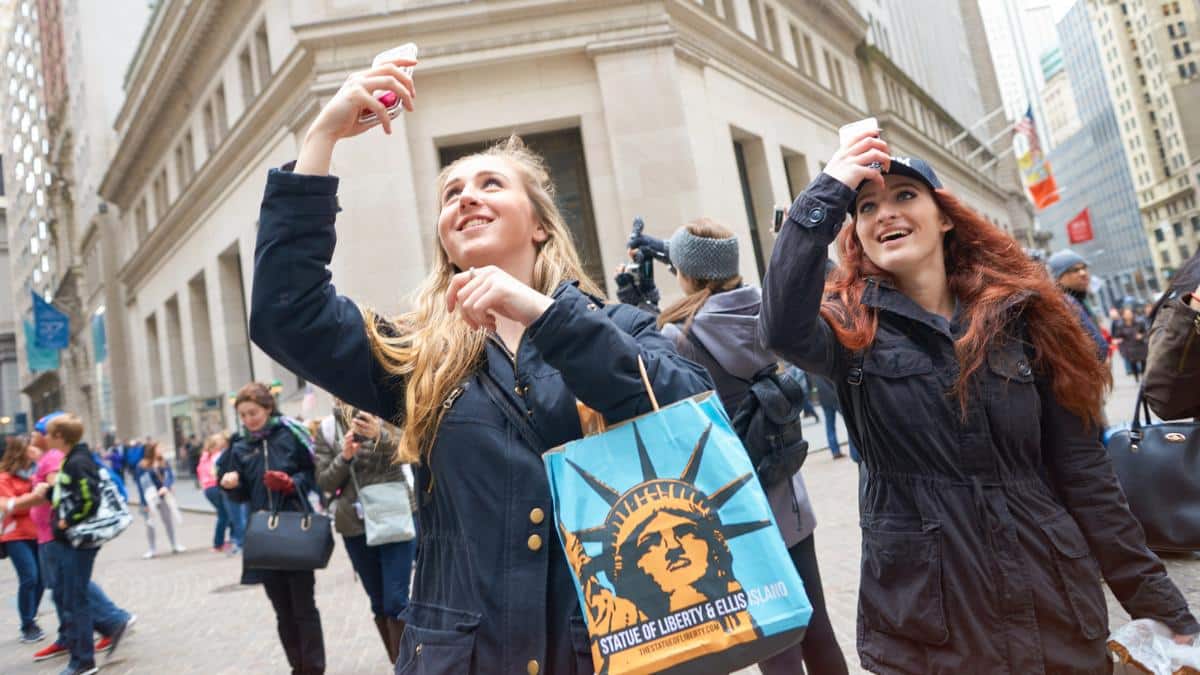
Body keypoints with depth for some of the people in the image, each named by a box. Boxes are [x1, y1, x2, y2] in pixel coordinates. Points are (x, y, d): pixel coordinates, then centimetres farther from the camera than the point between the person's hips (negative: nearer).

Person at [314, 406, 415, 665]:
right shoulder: (327, 429, 4)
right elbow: (325, 483, 2)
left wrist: (379, 435, -37)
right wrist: (344, 457, -18)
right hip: (354, 525, 3)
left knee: (396, 601, -6)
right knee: (379, 603, 11)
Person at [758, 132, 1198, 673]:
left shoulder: (1019, 317, 2)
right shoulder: (851, 325, -4)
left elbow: (1082, 470, 4)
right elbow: (782, 328, -29)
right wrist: (828, 193, -22)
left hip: (1056, 603, 3)